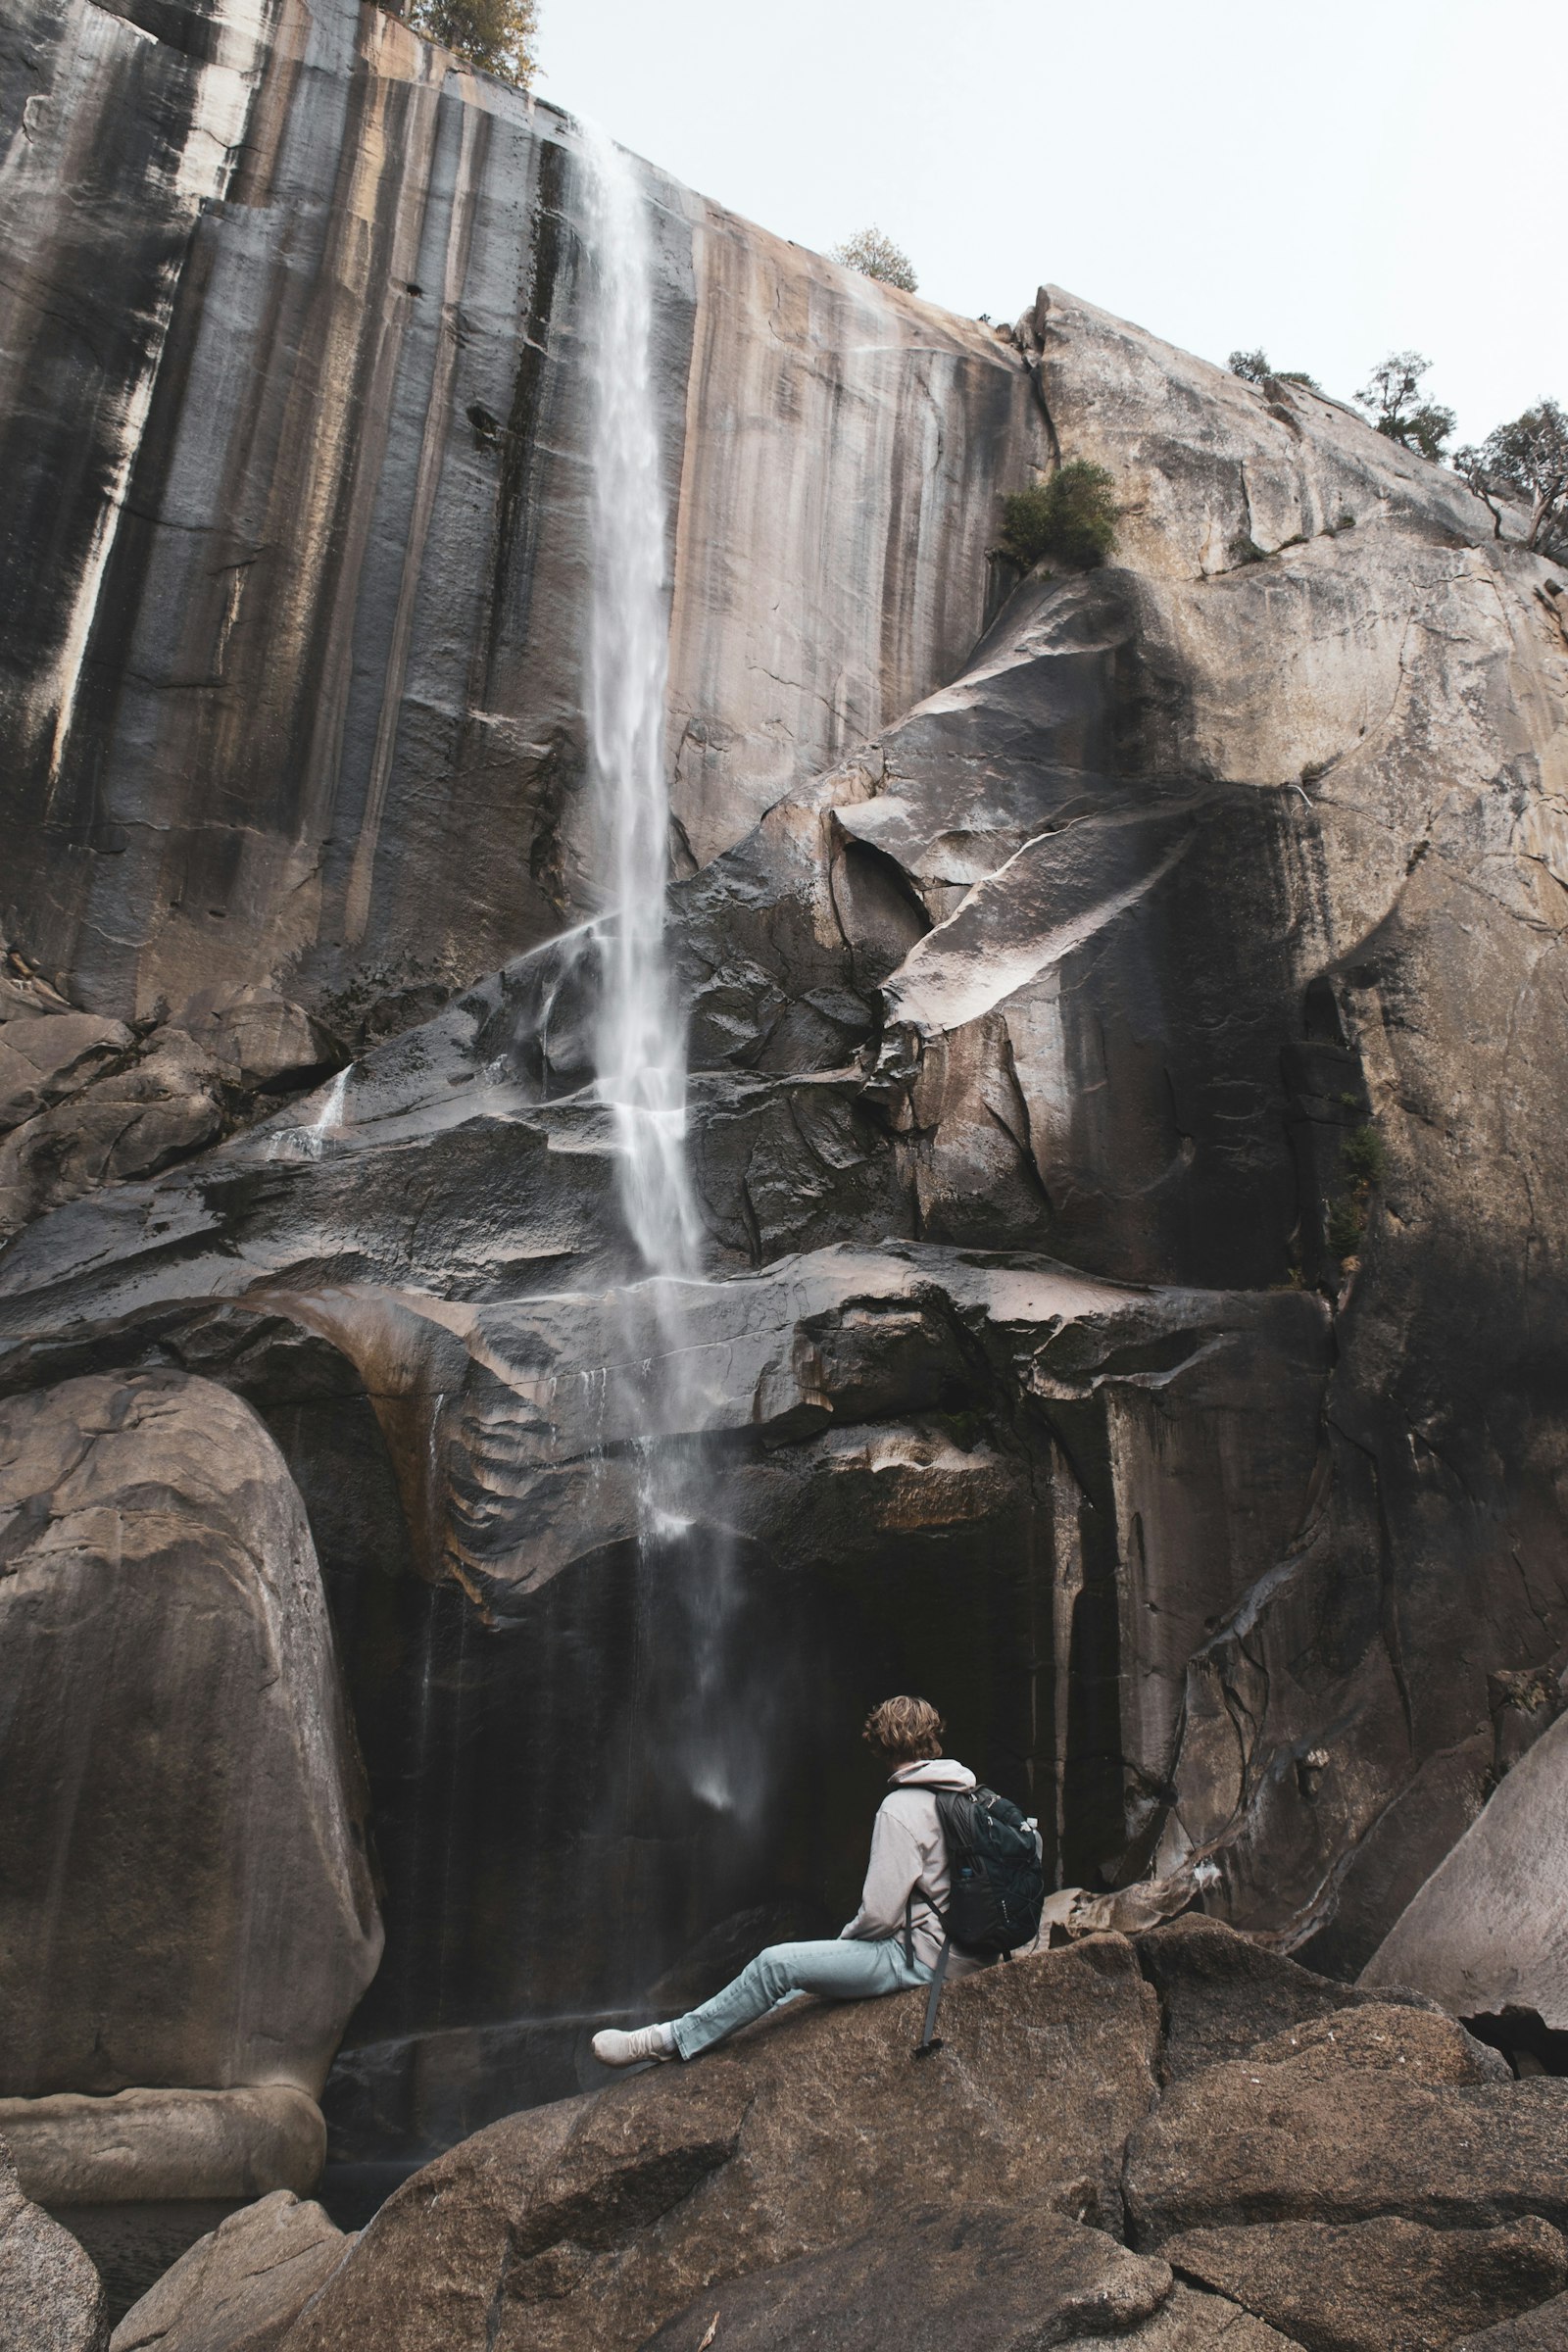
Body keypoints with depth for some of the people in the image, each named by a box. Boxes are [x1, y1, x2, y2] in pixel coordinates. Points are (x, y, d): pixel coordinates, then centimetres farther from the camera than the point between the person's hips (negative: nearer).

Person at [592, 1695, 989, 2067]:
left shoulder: (901, 1809, -17)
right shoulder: (967, 1791, 10)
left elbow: (880, 1913, -20)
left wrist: (847, 1937, 3)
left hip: (922, 1954, -9)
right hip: (969, 1952, 9)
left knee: (776, 1964, -6)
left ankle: (667, 2040, 2)